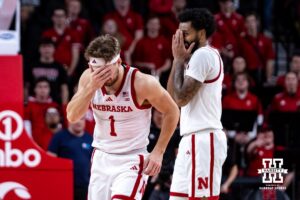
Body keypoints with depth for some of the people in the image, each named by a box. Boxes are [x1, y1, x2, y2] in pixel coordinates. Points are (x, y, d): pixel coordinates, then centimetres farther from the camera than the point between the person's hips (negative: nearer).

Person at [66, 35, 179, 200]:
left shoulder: (142, 83, -19)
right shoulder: (89, 78, -8)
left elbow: (172, 112, -5)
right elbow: (72, 117, -14)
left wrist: (158, 152, -7)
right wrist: (91, 88, -28)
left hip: (131, 161, -5)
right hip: (102, 158, 5)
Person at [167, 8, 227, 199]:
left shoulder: (202, 55, -12)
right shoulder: (209, 55, 19)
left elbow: (181, 97, -16)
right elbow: (172, 94, 20)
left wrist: (180, 59, -6)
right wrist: (178, 59, 11)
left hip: (202, 140, -11)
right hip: (193, 139, 11)